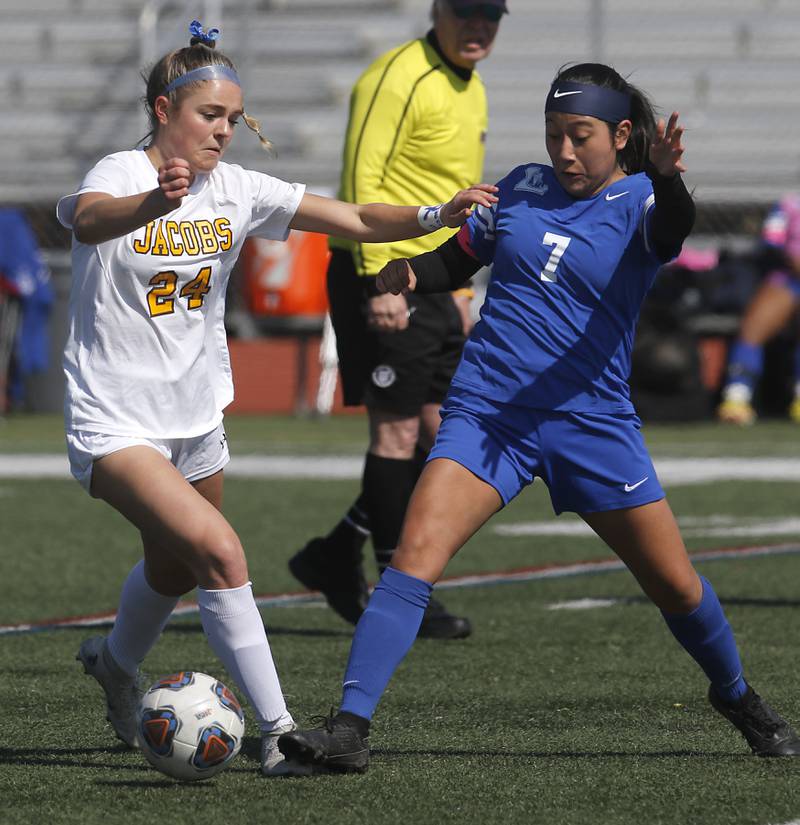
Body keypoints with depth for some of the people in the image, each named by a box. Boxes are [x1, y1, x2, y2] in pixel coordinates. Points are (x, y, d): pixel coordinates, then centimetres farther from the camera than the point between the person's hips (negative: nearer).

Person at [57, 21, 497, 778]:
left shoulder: (236, 190, -2)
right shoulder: (121, 174, -17)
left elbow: (356, 222, -7)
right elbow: (90, 220, -42)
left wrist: (438, 216, -26)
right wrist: (156, 202, -64)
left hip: (197, 420, 7)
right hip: (115, 423, -7)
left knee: (175, 570, 25)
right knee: (219, 551, -25)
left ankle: (115, 662, 57)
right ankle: (277, 735, -20)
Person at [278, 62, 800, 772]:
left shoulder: (639, 201, -4)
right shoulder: (521, 188, 8)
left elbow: (671, 226, -28)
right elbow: (456, 260, 21)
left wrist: (667, 179, -51)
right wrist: (405, 274, -2)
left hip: (592, 421, -1)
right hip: (487, 413, 2)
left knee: (675, 584, 6)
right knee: (416, 551, -19)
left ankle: (739, 700, 35)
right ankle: (349, 728, -21)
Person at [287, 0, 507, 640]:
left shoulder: (471, 91, 16)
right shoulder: (399, 79, -13)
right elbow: (362, 181, -19)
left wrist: (459, 286, 21)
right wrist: (380, 280, -24)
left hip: (431, 282, 9)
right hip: (383, 277, -9)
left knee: (442, 435, 7)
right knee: (398, 432, -5)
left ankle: (335, 558, 17)